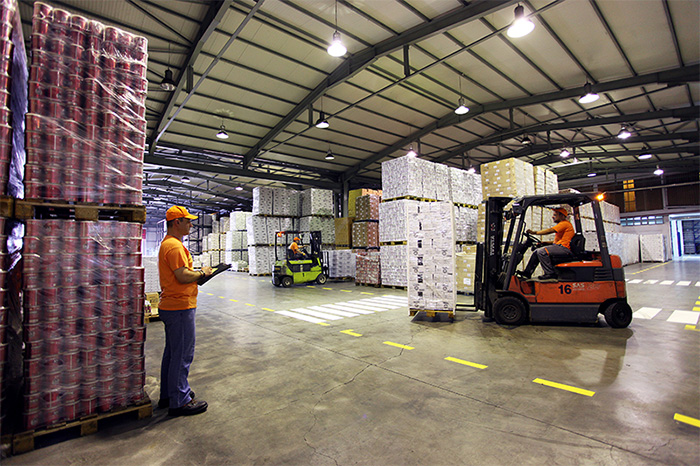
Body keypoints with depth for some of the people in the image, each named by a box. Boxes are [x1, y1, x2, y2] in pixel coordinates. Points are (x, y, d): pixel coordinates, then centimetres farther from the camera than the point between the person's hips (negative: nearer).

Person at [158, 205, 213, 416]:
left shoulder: (169, 243, 16)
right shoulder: (174, 245, -18)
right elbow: (183, 276, -26)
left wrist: (198, 274, 8)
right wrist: (202, 273, -10)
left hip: (172, 306, 11)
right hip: (180, 307, -11)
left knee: (173, 352, 20)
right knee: (182, 354, -1)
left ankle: (168, 394, 33)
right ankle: (179, 402, 11)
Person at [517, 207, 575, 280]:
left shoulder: (565, 223, -7)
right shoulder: (562, 225, 25)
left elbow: (550, 230, -19)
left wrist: (535, 232, -21)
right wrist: (545, 243, 12)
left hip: (564, 249, -10)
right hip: (559, 248, 10)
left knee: (542, 251, -26)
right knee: (536, 252, 7)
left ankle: (550, 274, -23)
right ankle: (527, 272, 2)